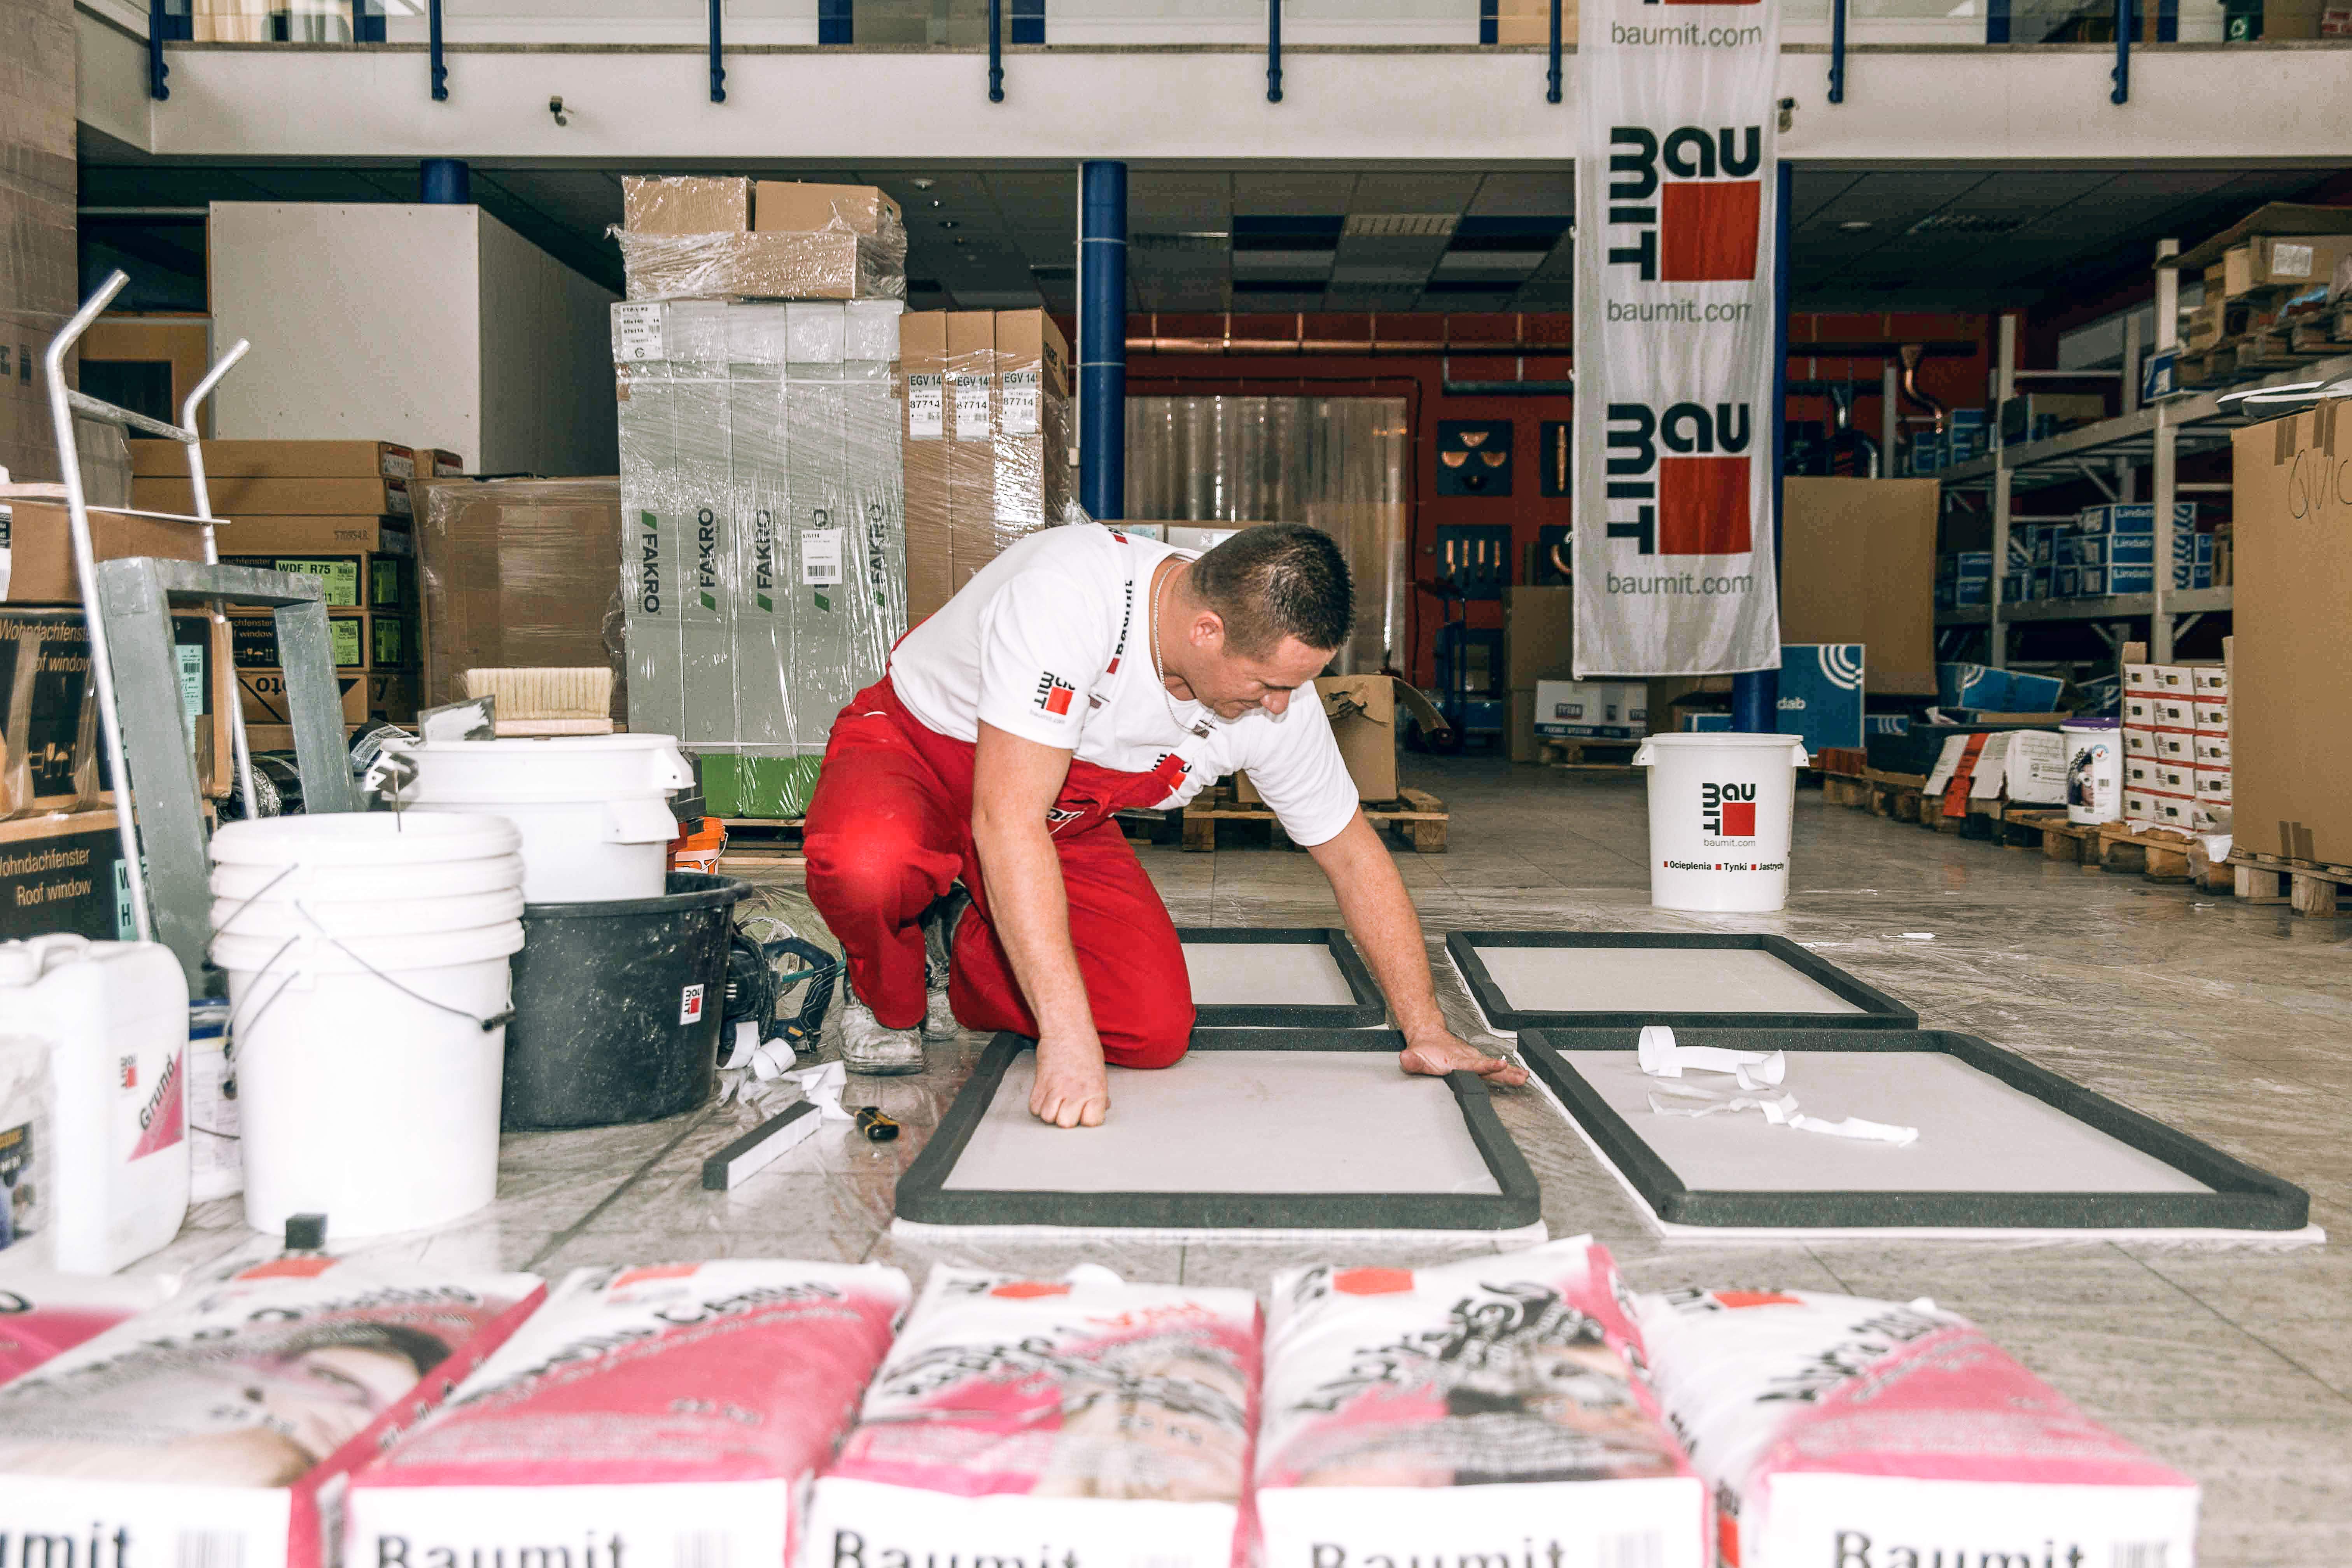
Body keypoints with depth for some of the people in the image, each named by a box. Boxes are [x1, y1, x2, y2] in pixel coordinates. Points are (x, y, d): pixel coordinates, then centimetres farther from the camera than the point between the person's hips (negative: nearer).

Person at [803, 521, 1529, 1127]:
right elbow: (1007, 822, -40)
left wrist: (1426, 1031, -3)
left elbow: (1353, 854, -3)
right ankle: (887, 996, -4)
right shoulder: (1068, 592, -38)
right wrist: (1069, 1034, -42)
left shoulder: (1278, 698, -18)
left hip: (1065, 823, 5)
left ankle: (956, 961, 11)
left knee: (1156, 1028, -15)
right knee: (871, 860, -41)